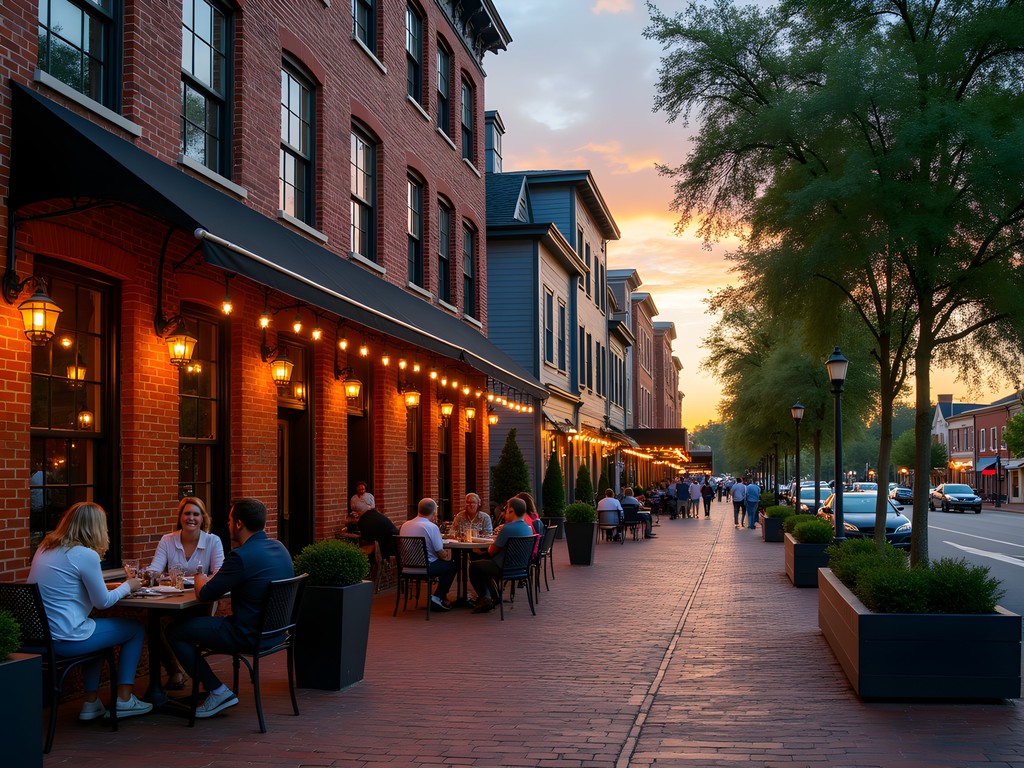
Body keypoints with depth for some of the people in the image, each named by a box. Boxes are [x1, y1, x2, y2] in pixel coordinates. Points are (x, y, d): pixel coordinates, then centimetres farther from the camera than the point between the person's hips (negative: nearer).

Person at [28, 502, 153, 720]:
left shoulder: (44, 548, 8)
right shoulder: (86, 555, -15)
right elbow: (103, 602, -7)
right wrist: (127, 587, 11)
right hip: (66, 639, -8)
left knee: (97, 628, 35)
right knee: (136, 629, 12)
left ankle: (91, 703, 31)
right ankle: (124, 700, 16)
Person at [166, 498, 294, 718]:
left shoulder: (241, 556, -22)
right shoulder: (279, 548, 5)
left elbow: (204, 595, -15)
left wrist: (199, 577, 7)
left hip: (248, 636, -9)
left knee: (175, 631, 2)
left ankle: (217, 691, 3)